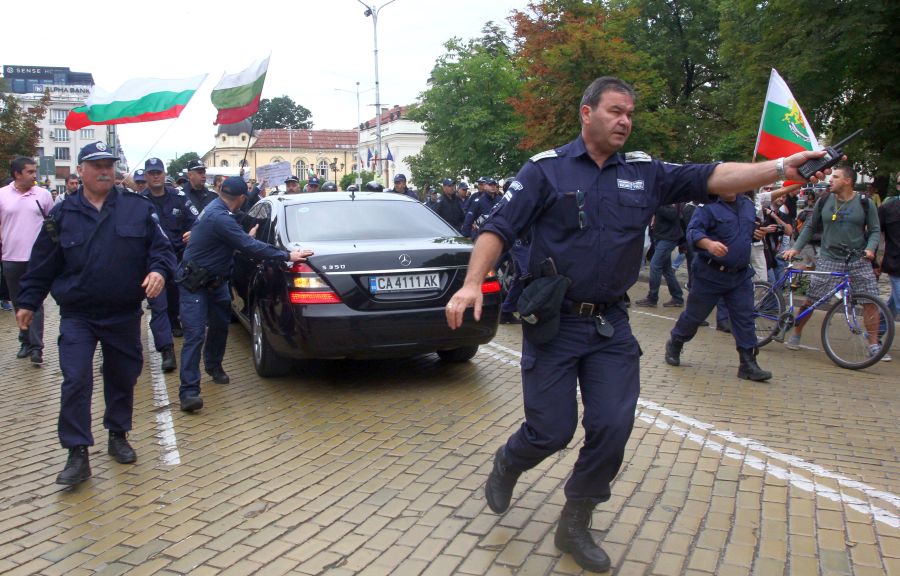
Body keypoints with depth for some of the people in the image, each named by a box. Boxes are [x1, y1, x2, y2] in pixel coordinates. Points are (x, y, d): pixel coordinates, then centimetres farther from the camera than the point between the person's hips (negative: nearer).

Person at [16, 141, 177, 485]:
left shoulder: (138, 208, 1)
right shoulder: (62, 214, 2)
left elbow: (161, 248, 2)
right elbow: (43, 264, 7)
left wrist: (159, 270, -18)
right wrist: (28, 302, 9)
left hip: (125, 315, 1)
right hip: (77, 315, -1)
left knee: (123, 379, 13)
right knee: (76, 382, -8)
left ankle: (118, 436, 32)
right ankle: (77, 454, 1)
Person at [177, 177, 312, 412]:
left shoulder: (216, 209, 4)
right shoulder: (219, 217, -28)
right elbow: (250, 247, -33)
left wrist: (246, 237, 40)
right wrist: (288, 256, -32)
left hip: (215, 280, 10)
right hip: (194, 283, -10)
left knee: (220, 325, 18)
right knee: (195, 334, -13)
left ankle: (213, 365, 39)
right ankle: (189, 390, -14)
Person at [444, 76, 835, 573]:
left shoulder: (645, 173, 7)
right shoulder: (546, 169, -4)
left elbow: (713, 178, -2)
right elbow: (498, 229, -9)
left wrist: (783, 166, -14)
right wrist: (472, 284, -23)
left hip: (611, 326, 4)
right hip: (553, 323, -4)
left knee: (612, 429, 0)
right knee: (552, 431, 1)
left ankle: (575, 526, 22)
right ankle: (506, 466, 37)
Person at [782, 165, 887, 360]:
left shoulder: (865, 203, 1)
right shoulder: (824, 202, 5)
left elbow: (875, 230, 4)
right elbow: (810, 227, 12)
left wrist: (870, 248, -15)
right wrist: (796, 248, 3)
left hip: (858, 261, 0)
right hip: (828, 260, 0)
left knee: (871, 301, -5)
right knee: (810, 299, -2)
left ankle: (874, 346, 5)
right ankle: (796, 335, 15)